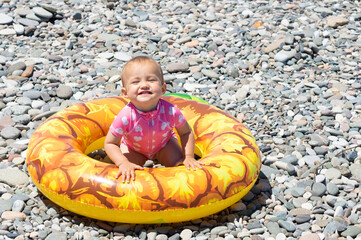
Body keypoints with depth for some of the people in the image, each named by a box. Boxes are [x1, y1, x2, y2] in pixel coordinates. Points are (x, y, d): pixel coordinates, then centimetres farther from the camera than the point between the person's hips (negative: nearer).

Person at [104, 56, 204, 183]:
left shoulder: (170, 111, -35)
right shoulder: (126, 116, -40)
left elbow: (186, 132, -15)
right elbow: (110, 143, -26)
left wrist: (188, 157, -24)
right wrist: (123, 163, -39)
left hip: (164, 144, 1)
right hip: (133, 149, -1)